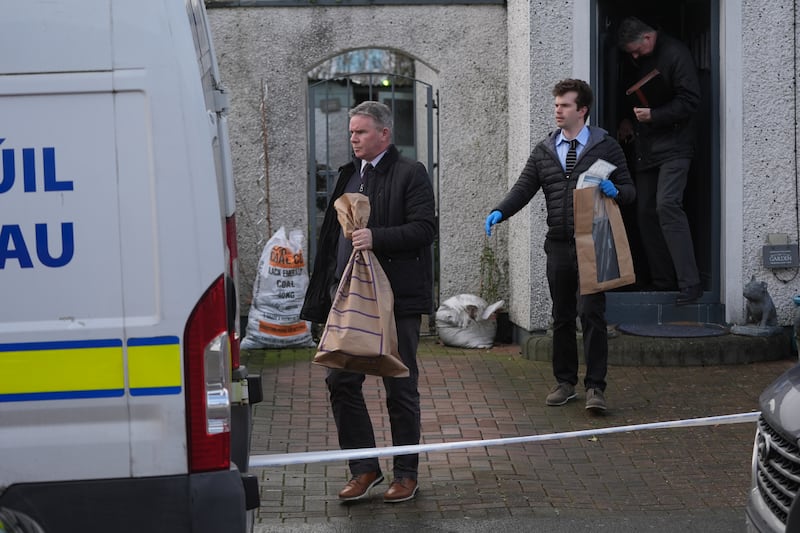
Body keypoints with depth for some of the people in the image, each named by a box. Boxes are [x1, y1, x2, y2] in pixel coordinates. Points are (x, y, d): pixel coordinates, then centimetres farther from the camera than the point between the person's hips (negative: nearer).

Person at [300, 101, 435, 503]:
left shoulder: (410, 174, -5)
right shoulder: (349, 175, 16)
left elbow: (424, 228, -13)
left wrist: (376, 237, -25)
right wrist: (325, 294, 16)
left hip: (396, 299, -6)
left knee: (400, 388, 3)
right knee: (340, 380, 3)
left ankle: (406, 474, 15)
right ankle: (364, 467, 15)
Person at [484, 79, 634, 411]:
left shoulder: (605, 147, 3)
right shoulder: (544, 151, 12)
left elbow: (629, 190, 4)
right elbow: (524, 188, 6)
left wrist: (614, 191, -20)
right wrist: (499, 213, -12)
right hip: (558, 246, 4)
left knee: (591, 313, -7)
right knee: (562, 316, 10)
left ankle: (595, 387, -3)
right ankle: (565, 382, 21)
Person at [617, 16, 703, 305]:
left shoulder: (675, 54, -11)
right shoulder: (638, 62, 13)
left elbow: (689, 100, -15)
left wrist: (653, 115, -21)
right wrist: (629, 121, 9)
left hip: (673, 145, -8)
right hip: (646, 148, 9)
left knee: (667, 205, -21)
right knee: (646, 212, 6)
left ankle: (690, 283, -22)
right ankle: (662, 282, 14)